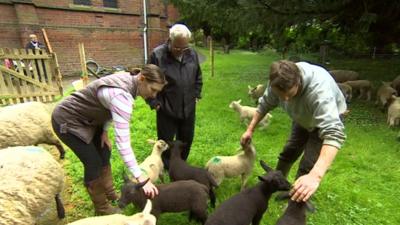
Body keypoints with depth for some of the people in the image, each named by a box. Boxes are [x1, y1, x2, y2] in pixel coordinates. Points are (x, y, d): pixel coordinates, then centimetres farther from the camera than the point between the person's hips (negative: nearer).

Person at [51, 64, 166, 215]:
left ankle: (109, 194, 34)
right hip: (67, 121, -9)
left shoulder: (127, 80, -8)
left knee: (104, 154, 14)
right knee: (94, 163, -3)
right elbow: (122, 141, -42)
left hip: (85, 119, 9)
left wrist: (104, 131, 0)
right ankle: (102, 208, 19)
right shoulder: (122, 95, -37)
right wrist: (140, 177, -42)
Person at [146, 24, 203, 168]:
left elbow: (198, 77, 14)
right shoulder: (157, 55, -14)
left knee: (186, 139, 17)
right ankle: (166, 168, 32)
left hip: (188, 108, 5)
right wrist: (154, 102, -9)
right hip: (167, 109, -4)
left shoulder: (192, 54, 0)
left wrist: (196, 95, 9)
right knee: (166, 141, 9)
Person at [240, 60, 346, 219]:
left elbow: (334, 133, -53)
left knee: (307, 167, -9)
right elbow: (265, 104, -8)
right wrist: (250, 129, -7)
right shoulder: (279, 81, -27)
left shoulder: (319, 89, -45)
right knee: (288, 152, 16)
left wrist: (316, 175, -65)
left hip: (329, 119, -5)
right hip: (303, 117, 5)